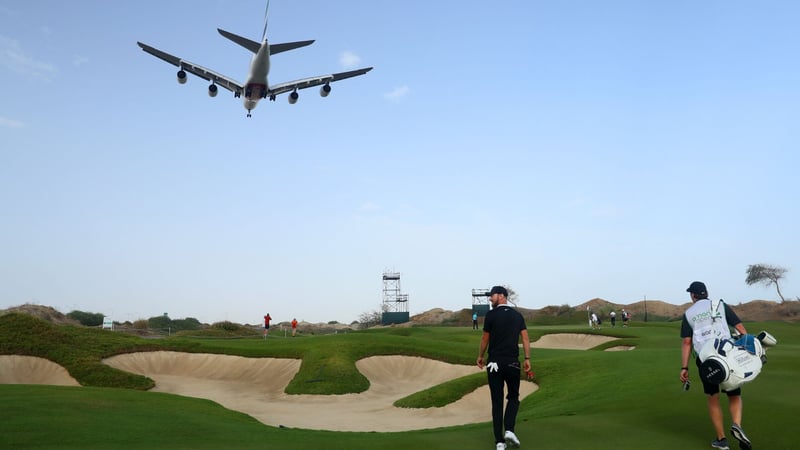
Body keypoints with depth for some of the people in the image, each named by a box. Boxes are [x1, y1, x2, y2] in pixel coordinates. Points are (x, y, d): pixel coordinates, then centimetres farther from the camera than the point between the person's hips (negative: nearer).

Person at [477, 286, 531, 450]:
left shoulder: (491, 315, -5)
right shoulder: (518, 315, 7)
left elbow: (485, 339, 1)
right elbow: (525, 338, 1)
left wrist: (480, 357, 15)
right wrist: (527, 359, 3)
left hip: (494, 363, -2)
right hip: (512, 363, 2)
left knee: (497, 401, 4)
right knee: (513, 397, 16)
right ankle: (509, 430, -4)